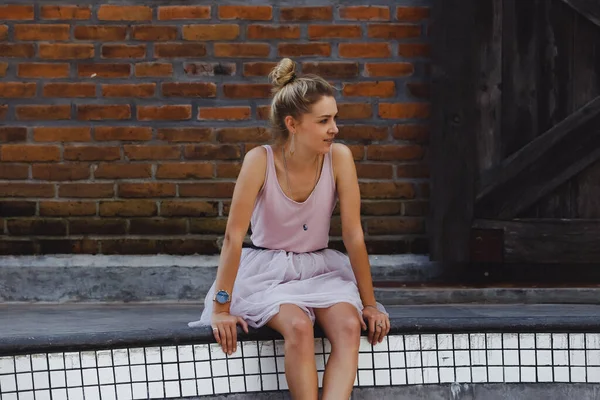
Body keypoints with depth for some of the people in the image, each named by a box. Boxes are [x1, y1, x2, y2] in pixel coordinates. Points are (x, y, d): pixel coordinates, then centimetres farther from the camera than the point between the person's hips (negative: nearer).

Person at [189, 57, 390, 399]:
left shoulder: (339, 157, -11)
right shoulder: (261, 160, -17)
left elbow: (354, 235, -8)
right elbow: (234, 236, -17)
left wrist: (369, 303, -5)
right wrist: (222, 308, -18)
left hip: (320, 268, 2)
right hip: (268, 271, -2)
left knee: (349, 327, -29)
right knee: (298, 327, -34)